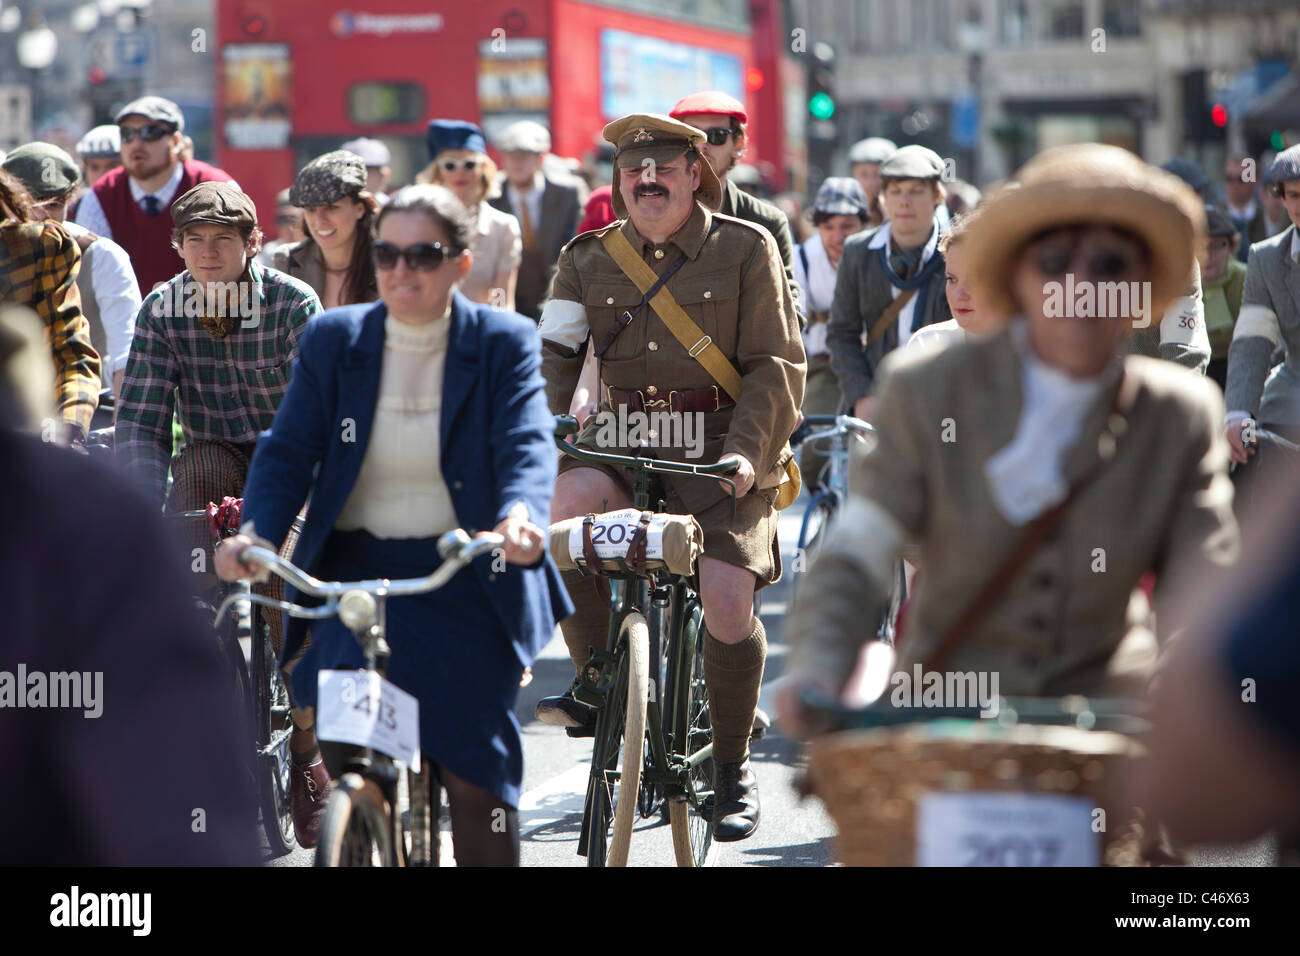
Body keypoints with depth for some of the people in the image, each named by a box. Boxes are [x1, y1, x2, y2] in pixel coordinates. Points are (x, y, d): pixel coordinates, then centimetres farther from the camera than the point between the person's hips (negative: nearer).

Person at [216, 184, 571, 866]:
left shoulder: (504, 343, -1)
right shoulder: (333, 339, 4)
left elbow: (526, 445, -16)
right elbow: (289, 450, -2)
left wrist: (521, 516, -39)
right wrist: (255, 532, -22)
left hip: (467, 579, -1)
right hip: (355, 571, 1)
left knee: (476, 774, -2)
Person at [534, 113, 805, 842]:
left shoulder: (747, 250, 2)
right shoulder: (588, 260, 10)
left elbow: (776, 364, -1)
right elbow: (553, 354, 3)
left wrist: (746, 451, -15)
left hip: (720, 451, -2)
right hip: (622, 440, 2)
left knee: (728, 601, -15)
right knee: (568, 499, -31)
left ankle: (734, 765, 9)